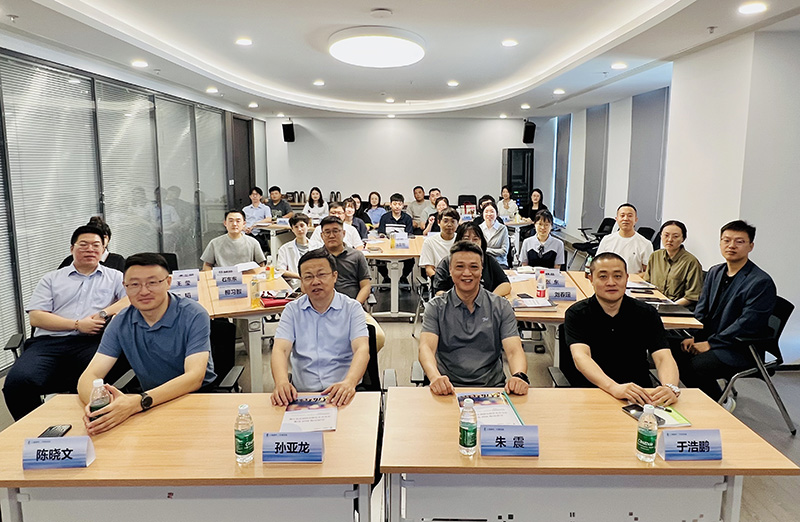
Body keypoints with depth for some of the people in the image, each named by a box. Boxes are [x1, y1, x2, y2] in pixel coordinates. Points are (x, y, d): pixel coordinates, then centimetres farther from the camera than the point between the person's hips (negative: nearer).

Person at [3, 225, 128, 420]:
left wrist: (104, 313, -10)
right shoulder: (51, 279, 22)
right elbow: (35, 317, 10)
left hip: (91, 343, -2)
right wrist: (77, 324, -3)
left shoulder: (114, 277, 20)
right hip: (49, 342, 2)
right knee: (17, 381, -27)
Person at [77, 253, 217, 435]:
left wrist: (138, 402, -41)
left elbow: (195, 378, -26)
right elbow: (89, 376, -8)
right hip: (151, 402, 3)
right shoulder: (121, 323, -2)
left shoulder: (193, 315, -15)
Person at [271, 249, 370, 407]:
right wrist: (281, 382, -25)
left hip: (343, 394, -2)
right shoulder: (292, 310, 9)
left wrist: (349, 382, -30)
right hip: (301, 393, 2)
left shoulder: (352, 308, 4)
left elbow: (362, 348, -9)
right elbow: (280, 349, -3)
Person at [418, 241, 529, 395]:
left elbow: (514, 350, -4)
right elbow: (426, 347, -10)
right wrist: (435, 376, -33)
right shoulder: (436, 307, 3)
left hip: (492, 386, 1)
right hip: (448, 387, -1)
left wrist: (519, 376, -27)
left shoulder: (501, 307, 6)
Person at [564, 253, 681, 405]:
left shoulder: (647, 314, 4)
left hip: (639, 393, 3)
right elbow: (580, 357, -19)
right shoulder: (576, 314, -4)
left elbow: (663, 358, -7)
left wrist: (670, 387, -30)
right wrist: (614, 387, -37)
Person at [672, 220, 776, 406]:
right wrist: (693, 337, -5)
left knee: (694, 367, -29)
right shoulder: (715, 272, 11)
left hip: (740, 349, -7)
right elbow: (701, 309, 11)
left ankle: (722, 403, 3)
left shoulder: (762, 282, -13)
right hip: (708, 338, 7)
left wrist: (710, 344, -18)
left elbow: (747, 325, -19)